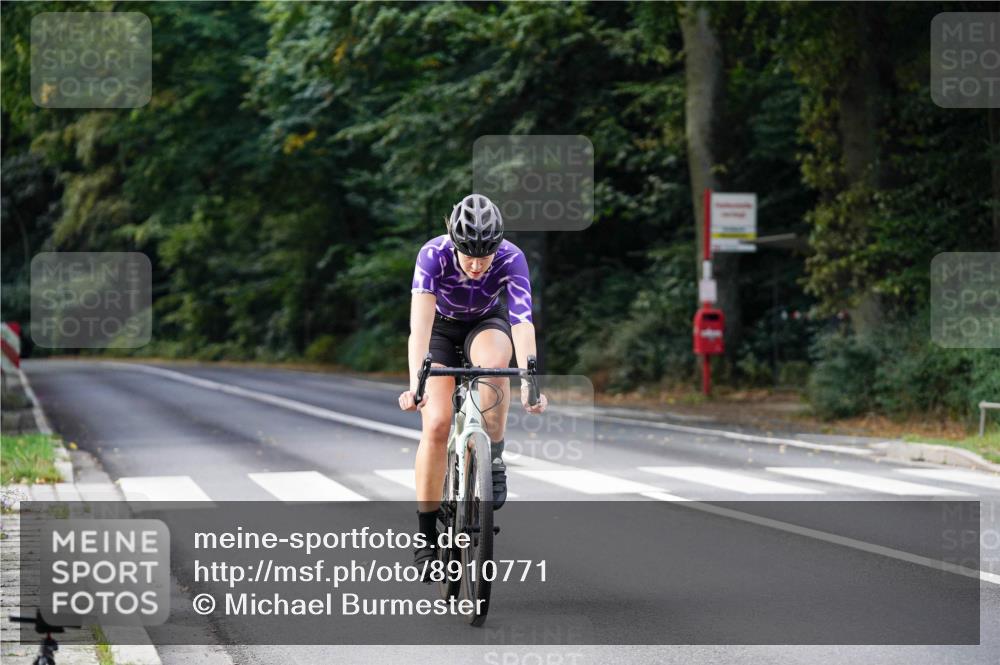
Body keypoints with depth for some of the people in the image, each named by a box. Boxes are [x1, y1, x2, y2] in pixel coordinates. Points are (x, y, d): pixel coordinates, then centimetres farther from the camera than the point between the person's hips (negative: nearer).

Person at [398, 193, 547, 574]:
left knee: (493, 364, -37)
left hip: (488, 324, 0)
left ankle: (493, 460, -16)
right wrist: (415, 383, -57)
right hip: (442, 328, 0)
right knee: (436, 424, -17)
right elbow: (420, 322, -43)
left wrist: (530, 382, -57)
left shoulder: (512, 259, -32)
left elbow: (522, 323, -42)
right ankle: (427, 534, -6)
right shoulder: (434, 255, -34)